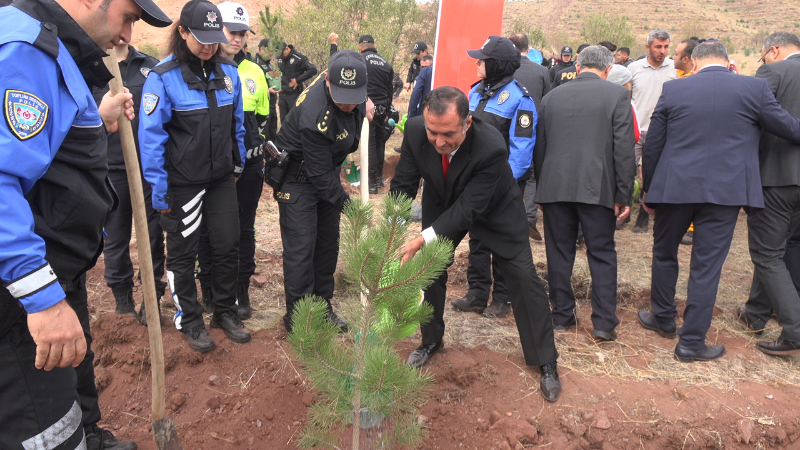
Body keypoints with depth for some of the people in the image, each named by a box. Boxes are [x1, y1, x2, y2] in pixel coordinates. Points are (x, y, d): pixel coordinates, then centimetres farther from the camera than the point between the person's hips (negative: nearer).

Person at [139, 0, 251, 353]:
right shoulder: (163, 77, -14)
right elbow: (151, 135, -14)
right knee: (182, 253, 9)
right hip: (182, 184, -4)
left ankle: (225, 311, 31)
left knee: (228, 246, 10)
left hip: (221, 179, 5)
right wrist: (158, 190, -14)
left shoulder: (227, 71, 1)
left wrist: (239, 163, 16)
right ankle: (189, 321, 27)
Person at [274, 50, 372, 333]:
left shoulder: (351, 82, -17)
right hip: (298, 176, -8)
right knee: (301, 246, -6)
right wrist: (349, 205, -23)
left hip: (328, 167, 8)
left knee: (328, 243, 12)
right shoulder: (314, 116, -38)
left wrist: (363, 106, -3)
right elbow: (320, 175, -29)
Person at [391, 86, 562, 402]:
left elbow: (468, 208, -37)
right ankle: (431, 341, 32)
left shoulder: (492, 147, -41)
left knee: (523, 277, -2)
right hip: (443, 204, 4)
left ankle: (546, 362, 13)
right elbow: (403, 185, -18)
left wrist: (423, 239, -45)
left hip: (493, 209, -3)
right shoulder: (415, 131, -29)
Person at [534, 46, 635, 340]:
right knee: (602, 254, 7)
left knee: (559, 253, 11)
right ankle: (604, 322, 8)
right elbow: (624, 150, -5)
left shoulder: (552, 96, 10)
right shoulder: (617, 95, 0)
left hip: (555, 187, 3)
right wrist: (623, 196, -1)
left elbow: (539, 147, 13)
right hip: (597, 188, -2)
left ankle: (562, 315, 19)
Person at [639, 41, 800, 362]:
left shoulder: (673, 89, 2)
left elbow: (652, 145, 4)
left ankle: (663, 318, 35)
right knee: (706, 266, 4)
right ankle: (691, 342, 11)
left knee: (664, 253, 20)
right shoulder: (754, 88, -2)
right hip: (726, 190, -1)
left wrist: (649, 190, 14)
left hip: (674, 187, 1)